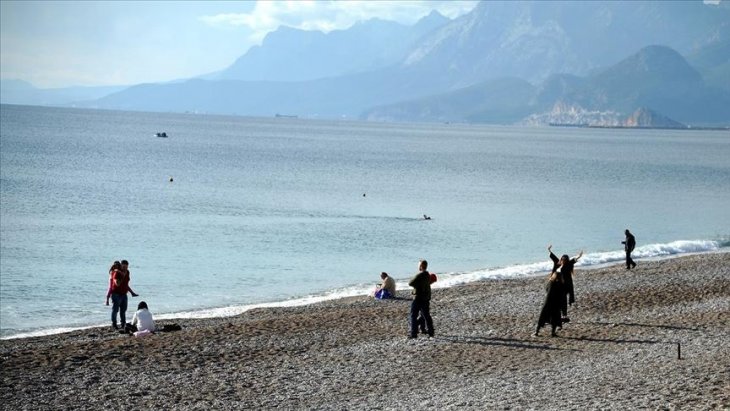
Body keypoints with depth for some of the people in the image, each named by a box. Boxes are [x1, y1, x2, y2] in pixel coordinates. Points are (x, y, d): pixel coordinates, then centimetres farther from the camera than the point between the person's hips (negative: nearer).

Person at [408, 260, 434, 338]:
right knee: (426, 315, 16)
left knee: (413, 316, -2)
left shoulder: (419, 275, -18)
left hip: (418, 298, -8)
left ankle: (414, 333, -5)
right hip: (426, 298, 8)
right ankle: (430, 332, 18)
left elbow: (410, 283, -17)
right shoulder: (428, 275, 9)